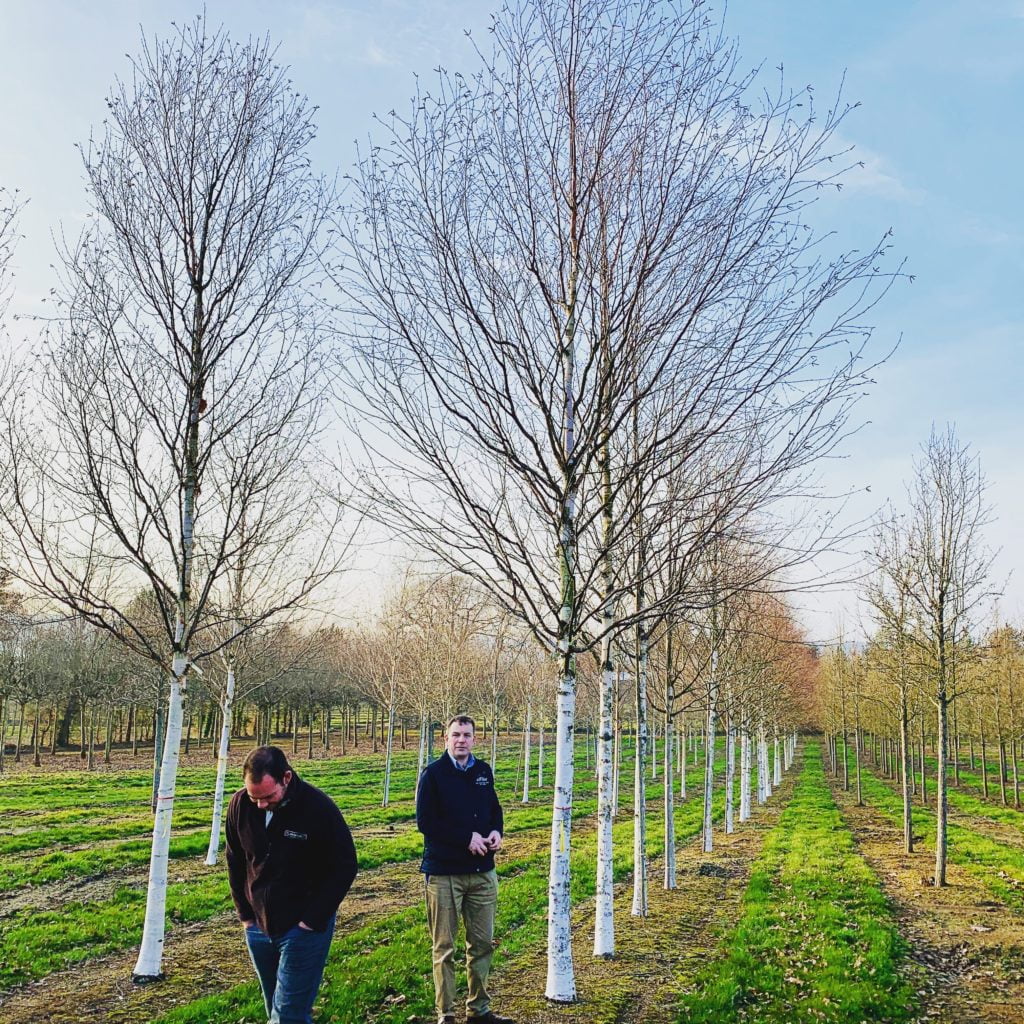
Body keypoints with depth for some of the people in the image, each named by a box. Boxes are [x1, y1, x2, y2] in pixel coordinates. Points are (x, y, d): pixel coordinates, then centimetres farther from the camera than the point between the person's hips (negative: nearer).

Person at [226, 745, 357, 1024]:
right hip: (259, 925, 5)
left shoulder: (319, 809, -21)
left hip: (304, 927, -5)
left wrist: (312, 922, -14)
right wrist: (245, 914, 4)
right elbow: (235, 862, 7)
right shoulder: (240, 805, -9)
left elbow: (344, 868, -13)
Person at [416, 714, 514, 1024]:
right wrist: (467, 838, -17)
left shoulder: (483, 771, 8)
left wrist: (496, 831, -3)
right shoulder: (433, 774, -8)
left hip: (482, 871, 5)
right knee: (444, 948, 4)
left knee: (482, 943, 13)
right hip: (444, 873, -5)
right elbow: (425, 821, -13)